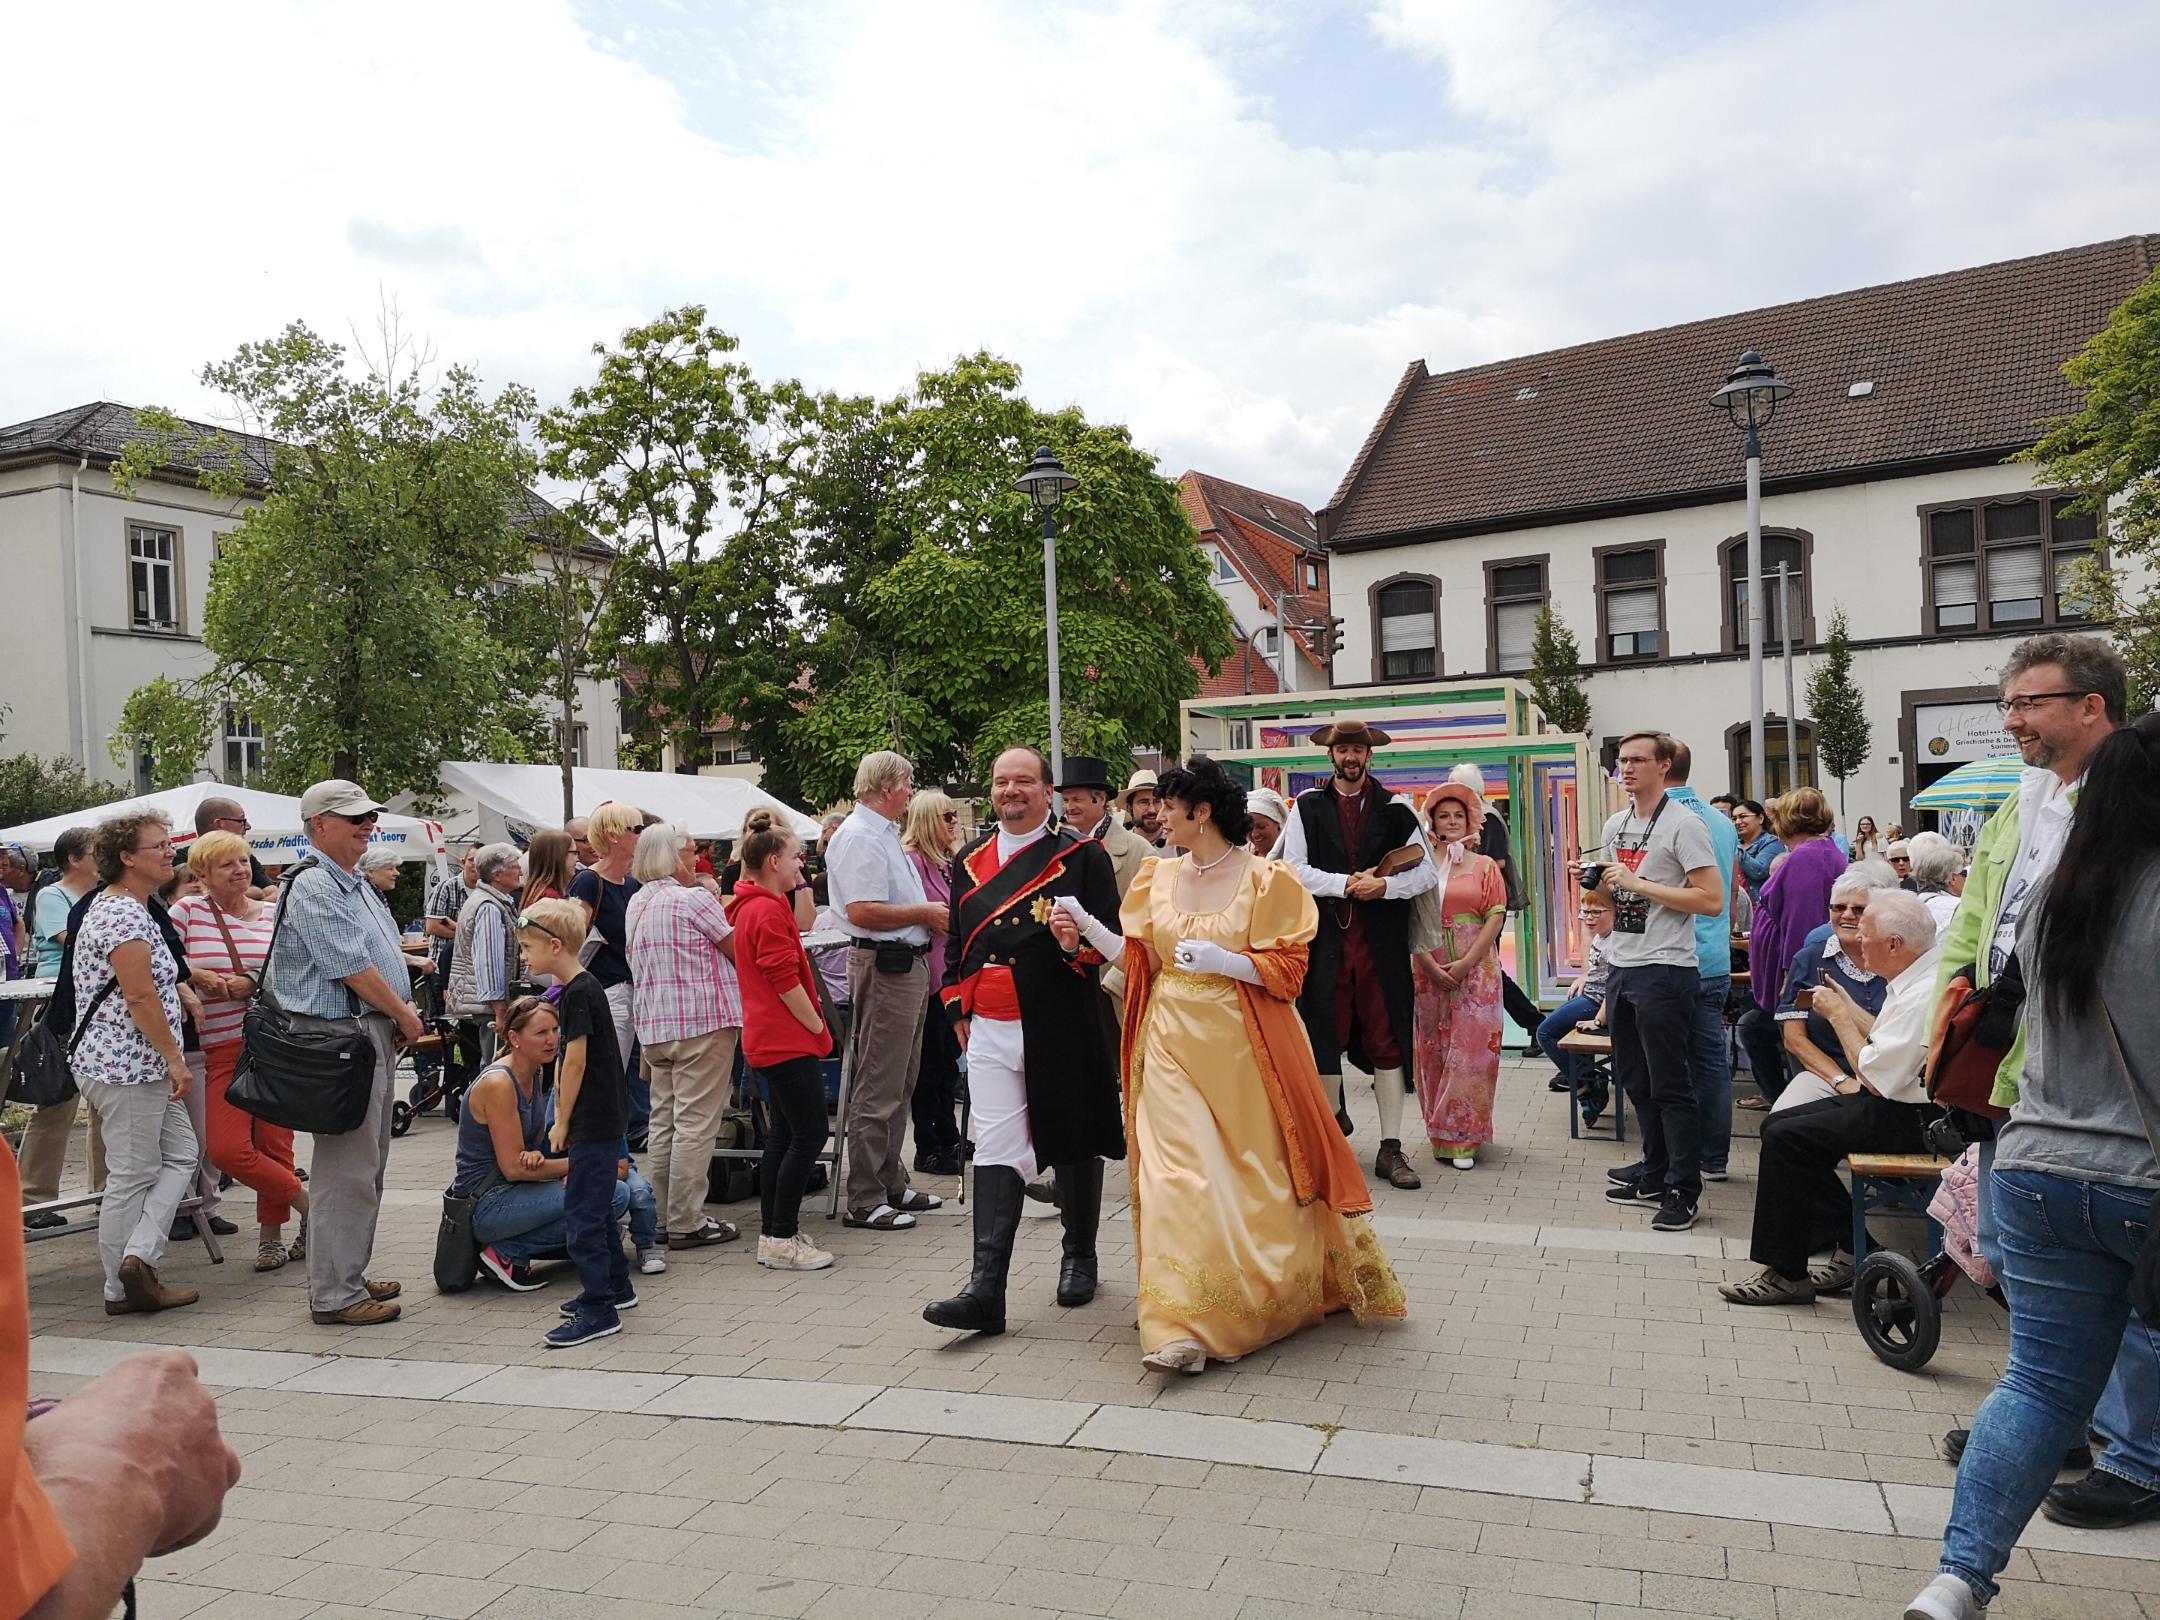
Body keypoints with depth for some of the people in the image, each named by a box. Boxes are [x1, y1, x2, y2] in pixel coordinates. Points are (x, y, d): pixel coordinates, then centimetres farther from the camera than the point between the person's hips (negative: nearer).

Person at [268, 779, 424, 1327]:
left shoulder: (353, 883, 17)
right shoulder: (313, 887, -15)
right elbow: (352, 967, -19)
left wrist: (400, 1015, 10)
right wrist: (404, 1014, -9)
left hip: (374, 1035, 11)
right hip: (343, 1035, -11)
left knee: (367, 1163, 17)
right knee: (345, 1169, -6)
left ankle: (349, 1274, 27)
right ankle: (334, 1293, 1)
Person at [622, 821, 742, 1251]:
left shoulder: (636, 904, 14)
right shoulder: (696, 899, -10)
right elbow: (737, 951, -5)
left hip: (653, 1023, 8)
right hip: (702, 1020, -8)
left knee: (663, 1122, 12)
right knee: (696, 1123, -5)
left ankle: (664, 1215, 17)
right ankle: (687, 1223, -2)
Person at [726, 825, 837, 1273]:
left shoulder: (750, 907, 15)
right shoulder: (768, 910, -17)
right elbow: (785, 980, -19)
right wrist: (818, 1026, -11)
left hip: (770, 1040, 11)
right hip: (789, 1040, -11)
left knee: (784, 1135, 15)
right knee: (809, 1135, -7)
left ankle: (774, 1233, 20)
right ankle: (781, 1240, -3)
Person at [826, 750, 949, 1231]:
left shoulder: (886, 835, 18)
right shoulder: (859, 836, -15)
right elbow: (862, 912, -24)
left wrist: (930, 916, 10)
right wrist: (923, 913, -14)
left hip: (907, 964, 11)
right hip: (883, 966, -11)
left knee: (900, 1084, 18)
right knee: (877, 1090, -5)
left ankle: (891, 1183, 29)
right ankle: (865, 1200, 3)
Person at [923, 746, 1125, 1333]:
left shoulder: (1082, 856, -2)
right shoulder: (970, 860, 11)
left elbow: (1112, 936, -5)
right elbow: (956, 939, 19)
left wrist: (1078, 946, -25)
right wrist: (957, 1009, 14)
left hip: (1062, 1026, -3)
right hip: (989, 1027, 3)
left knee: (1074, 1144, 12)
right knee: (996, 1152, -3)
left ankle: (1079, 1256, 32)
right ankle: (985, 1290, -6)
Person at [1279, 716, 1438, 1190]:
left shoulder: (1395, 810, 9)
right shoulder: (1307, 807, 6)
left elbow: (1426, 873, 6)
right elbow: (1295, 870, -2)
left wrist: (1384, 885, -10)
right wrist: (1347, 883, -11)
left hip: (1381, 939, 0)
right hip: (1325, 936, 0)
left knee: (1386, 1040, 0)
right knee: (1326, 1034, 5)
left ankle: (1390, 1147, 6)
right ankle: (1334, 1114, 27)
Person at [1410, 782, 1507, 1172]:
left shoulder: (1485, 866, 7)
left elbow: (1496, 917, -1)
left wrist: (1466, 962, -11)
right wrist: (1430, 965, -12)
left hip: (1476, 968, 0)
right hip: (1430, 969, 0)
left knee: (1471, 1048, -4)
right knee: (1434, 1049, 3)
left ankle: (1464, 1137, 2)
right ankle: (1440, 1135, 13)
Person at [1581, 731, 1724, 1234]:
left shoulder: (1683, 825, -10)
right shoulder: (1615, 827, 13)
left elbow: (1713, 901, -17)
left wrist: (1638, 883, -19)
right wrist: (1593, 881, 2)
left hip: (1663, 971, -8)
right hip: (1621, 967, 8)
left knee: (1670, 1085, -2)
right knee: (1636, 1080, 16)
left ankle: (1684, 1190, 8)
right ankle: (1655, 1175, 28)